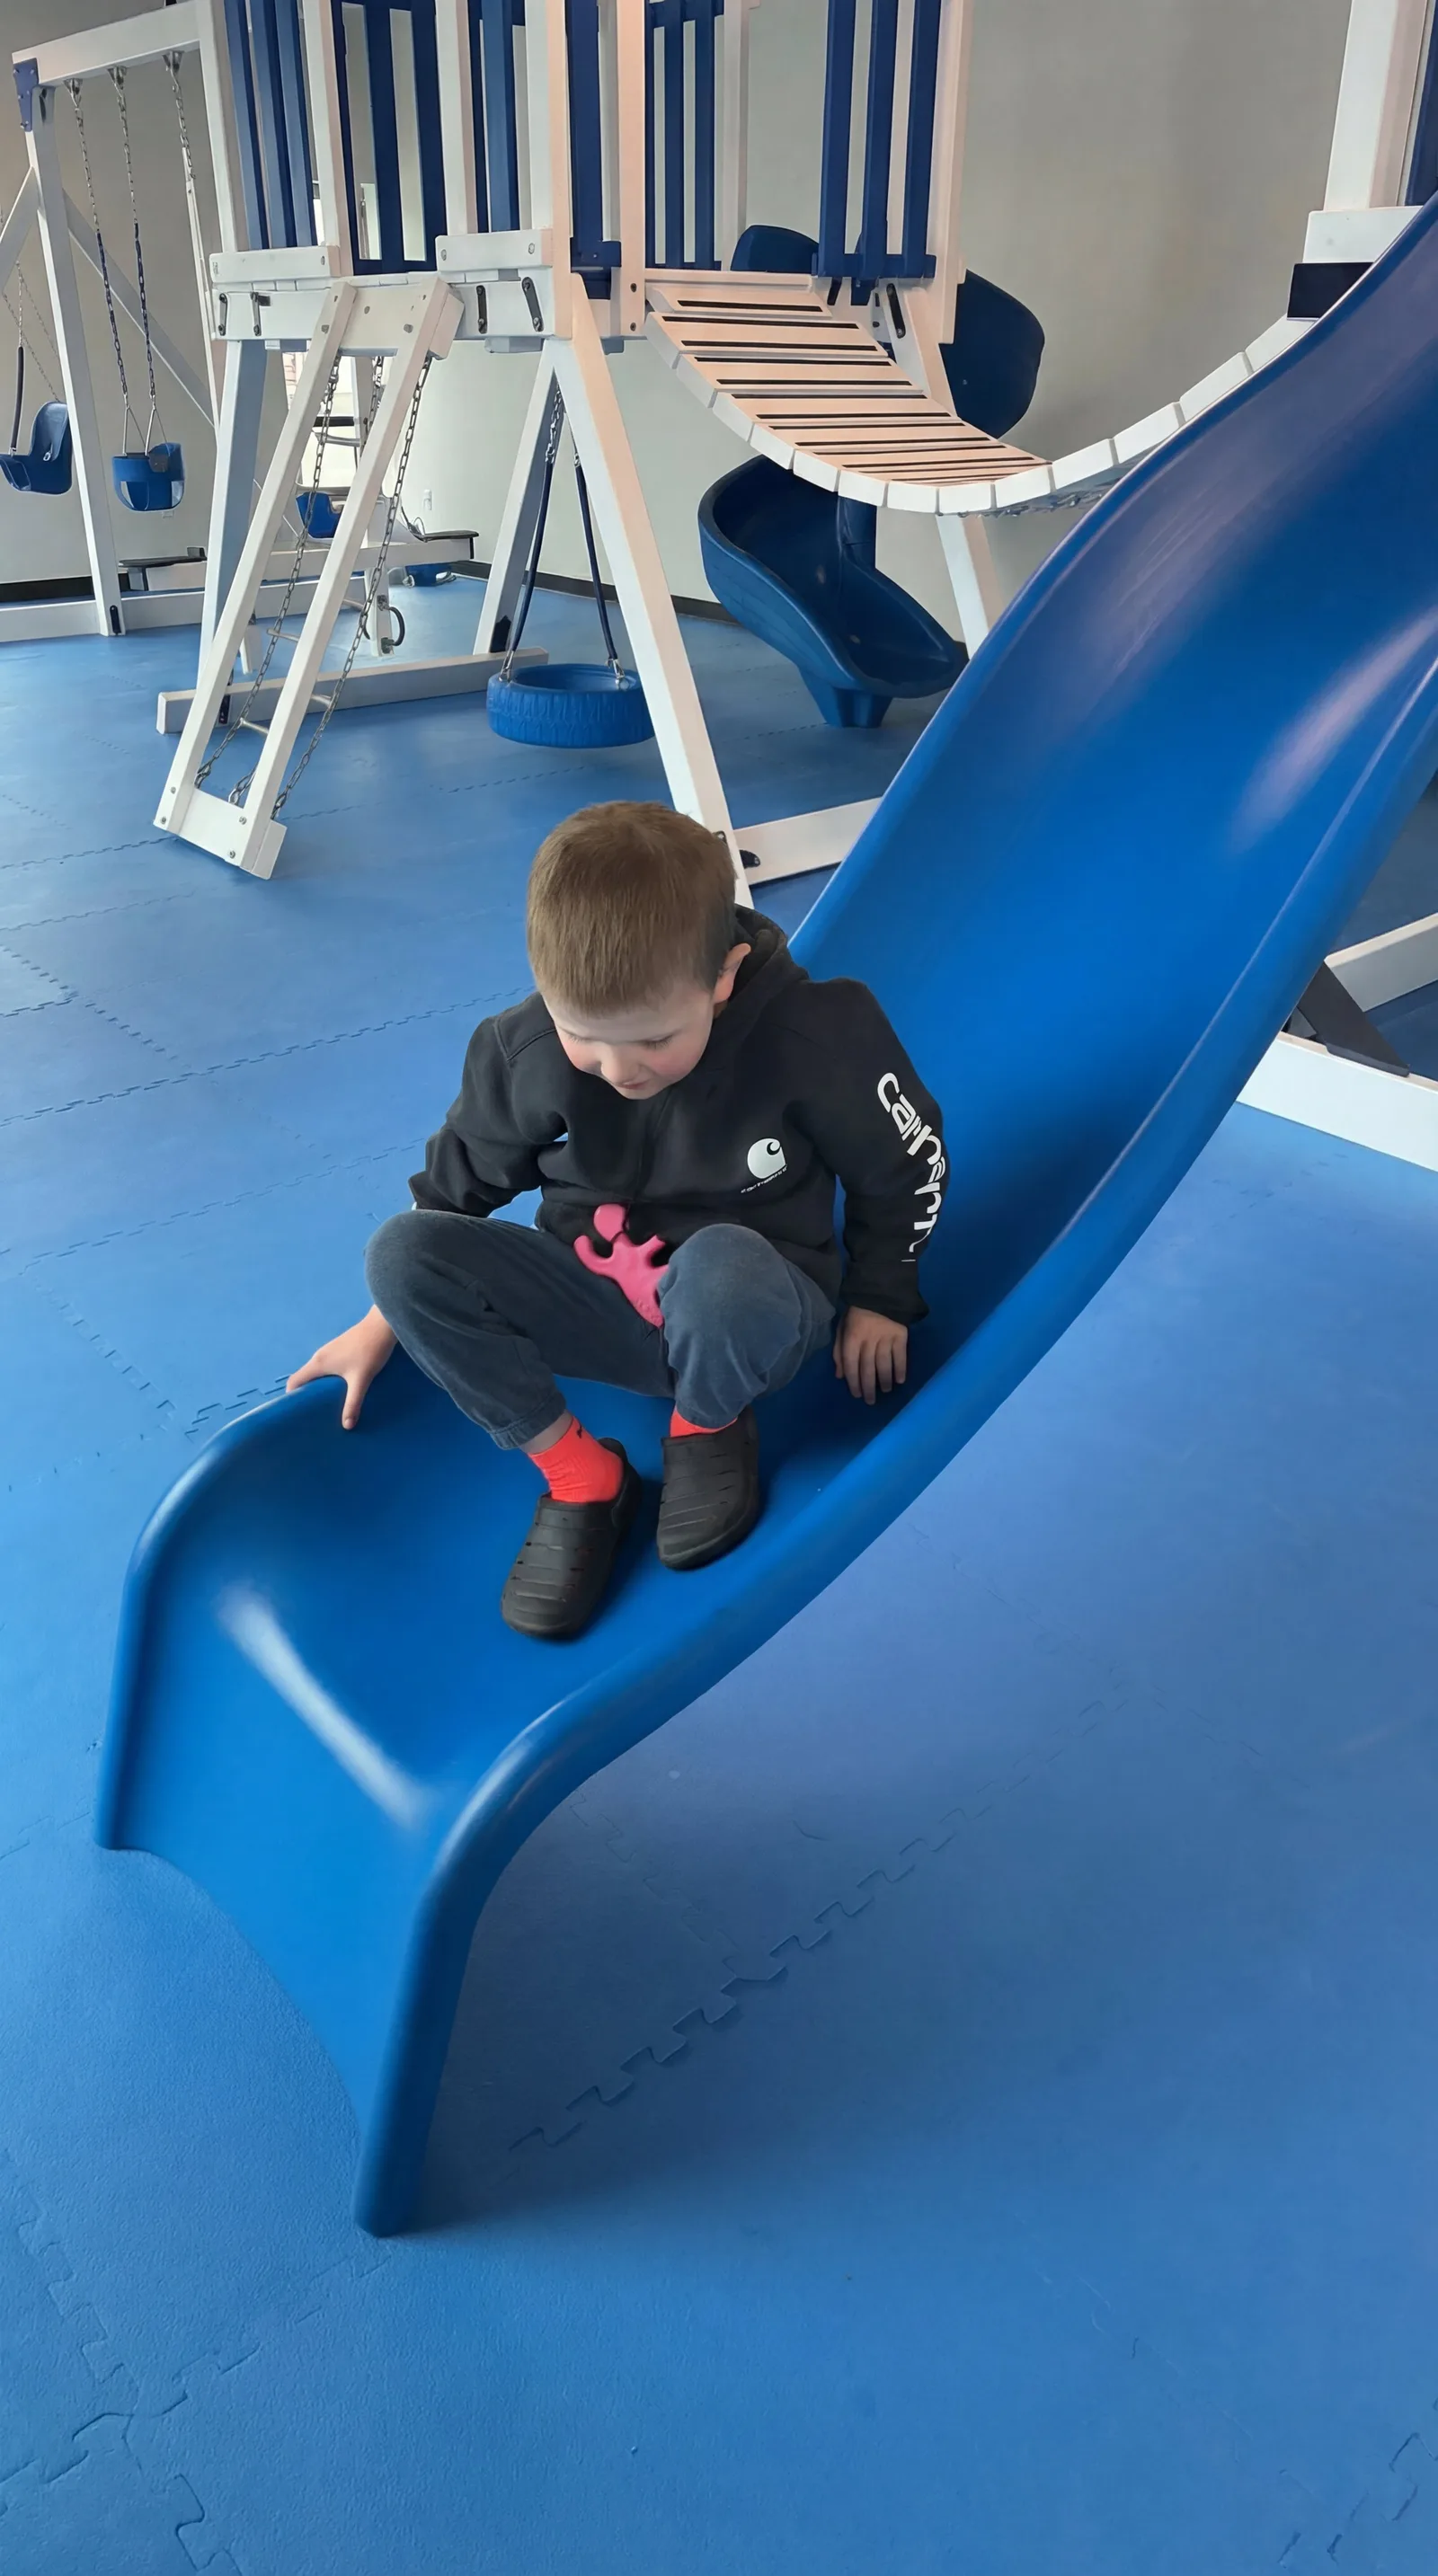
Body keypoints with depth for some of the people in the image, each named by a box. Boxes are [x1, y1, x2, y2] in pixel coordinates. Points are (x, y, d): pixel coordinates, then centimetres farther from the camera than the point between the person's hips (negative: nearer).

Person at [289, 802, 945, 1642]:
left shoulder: (816, 1038, -23)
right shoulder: (527, 1050, -15)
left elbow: (908, 1162, -4)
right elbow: (462, 1175, 3)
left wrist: (880, 1300, 5)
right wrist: (391, 1319, 10)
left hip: (754, 1311, -2)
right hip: (601, 1310, 3)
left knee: (719, 1266, -41)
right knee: (402, 1251, -21)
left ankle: (710, 1425, -4)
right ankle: (577, 1473, -10)